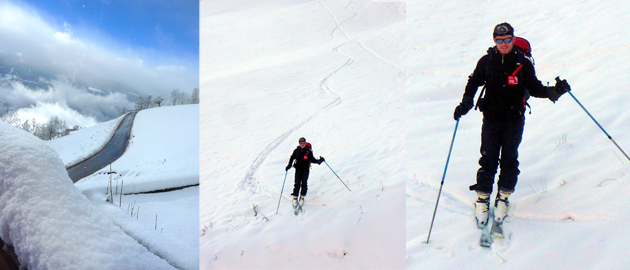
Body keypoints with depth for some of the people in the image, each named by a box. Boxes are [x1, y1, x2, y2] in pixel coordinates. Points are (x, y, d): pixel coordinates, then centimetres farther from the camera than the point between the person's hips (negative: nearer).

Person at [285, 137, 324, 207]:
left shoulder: (308, 151, -6)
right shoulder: (296, 151, -4)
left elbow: (312, 159, 1)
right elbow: (292, 158, 8)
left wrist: (319, 161, -14)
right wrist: (289, 165, -6)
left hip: (306, 170, 0)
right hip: (298, 170, 0)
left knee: (304, 184, -4)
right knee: (297, 183, -6)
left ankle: (302, 198, 12)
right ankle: (295, 198, 7)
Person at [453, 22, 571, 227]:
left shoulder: (523, 63, -2)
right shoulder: (486, 61, -1)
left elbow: (534, 88, 4)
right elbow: (474, 83, 10)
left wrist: (554, 91, -13)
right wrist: (466, 103, -3)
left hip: (514, 120, 0)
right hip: (491, 119, 0)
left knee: (509, 160, 4)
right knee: (488, 160, -2)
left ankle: (503, 197, 20)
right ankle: (482, 198, 12)